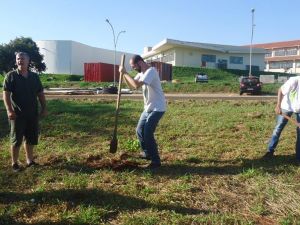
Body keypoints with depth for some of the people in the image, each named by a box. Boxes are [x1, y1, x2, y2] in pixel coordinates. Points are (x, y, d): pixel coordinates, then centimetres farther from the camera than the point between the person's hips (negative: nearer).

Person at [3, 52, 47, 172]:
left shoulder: (34, 76, 9)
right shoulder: (11, 76, -4)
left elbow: (40, 94, 12)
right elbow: (6, 94, -10)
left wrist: (44, 108, 5)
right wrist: (9, 110, -19)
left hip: (32, 113, 4)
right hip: (17, 114, -4)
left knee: (31, 139, 12)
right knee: (16, 139, 4)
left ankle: (30, 160, 25)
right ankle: (14, 163, 16)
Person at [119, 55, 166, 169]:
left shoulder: (151, 71, -22)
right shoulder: (142, 73, 9)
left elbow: (136, 85, -32)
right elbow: (131, 85, 15)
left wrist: (125, 73, -22)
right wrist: (124, 74, 0)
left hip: (157, 108, -10)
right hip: (148, 108, 10)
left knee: (148, 133, -12)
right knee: (140, 131, 15)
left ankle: (156, 161, 0)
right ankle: (147, 153, 33)